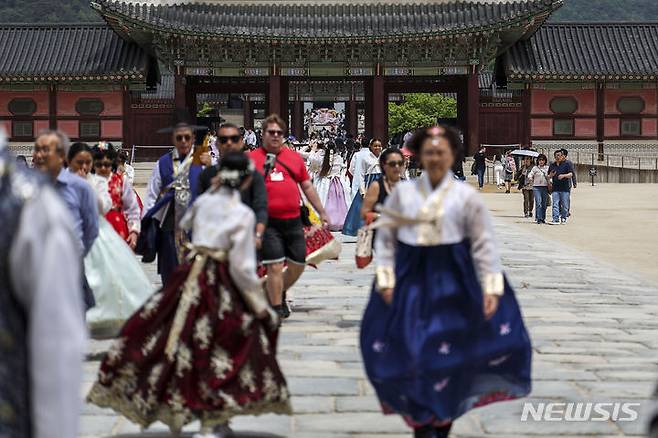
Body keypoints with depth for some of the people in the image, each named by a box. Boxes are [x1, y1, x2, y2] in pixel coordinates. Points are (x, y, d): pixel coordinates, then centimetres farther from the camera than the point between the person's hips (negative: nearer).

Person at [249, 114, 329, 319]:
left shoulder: (295, 157, 12)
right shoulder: (252, 158, -1)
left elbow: (307, 187, 18)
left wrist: (321, 212, 19)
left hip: (293, 220, 5)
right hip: (268, 222, -5)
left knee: (298, 265, 10)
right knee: (275, 266, -7)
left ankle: (280, 293, 35)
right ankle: (277, 307, 7)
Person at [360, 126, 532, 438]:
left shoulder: (466, 195, -1)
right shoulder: (402, 192, 2)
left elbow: (483, 244, -3)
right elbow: (386, 238, 4)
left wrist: (491, 287, -11)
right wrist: (386, 279, -4)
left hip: (451, 280, -1)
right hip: (411, 278, 1)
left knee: (449, 353, 3)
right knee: (409, 352, 1)